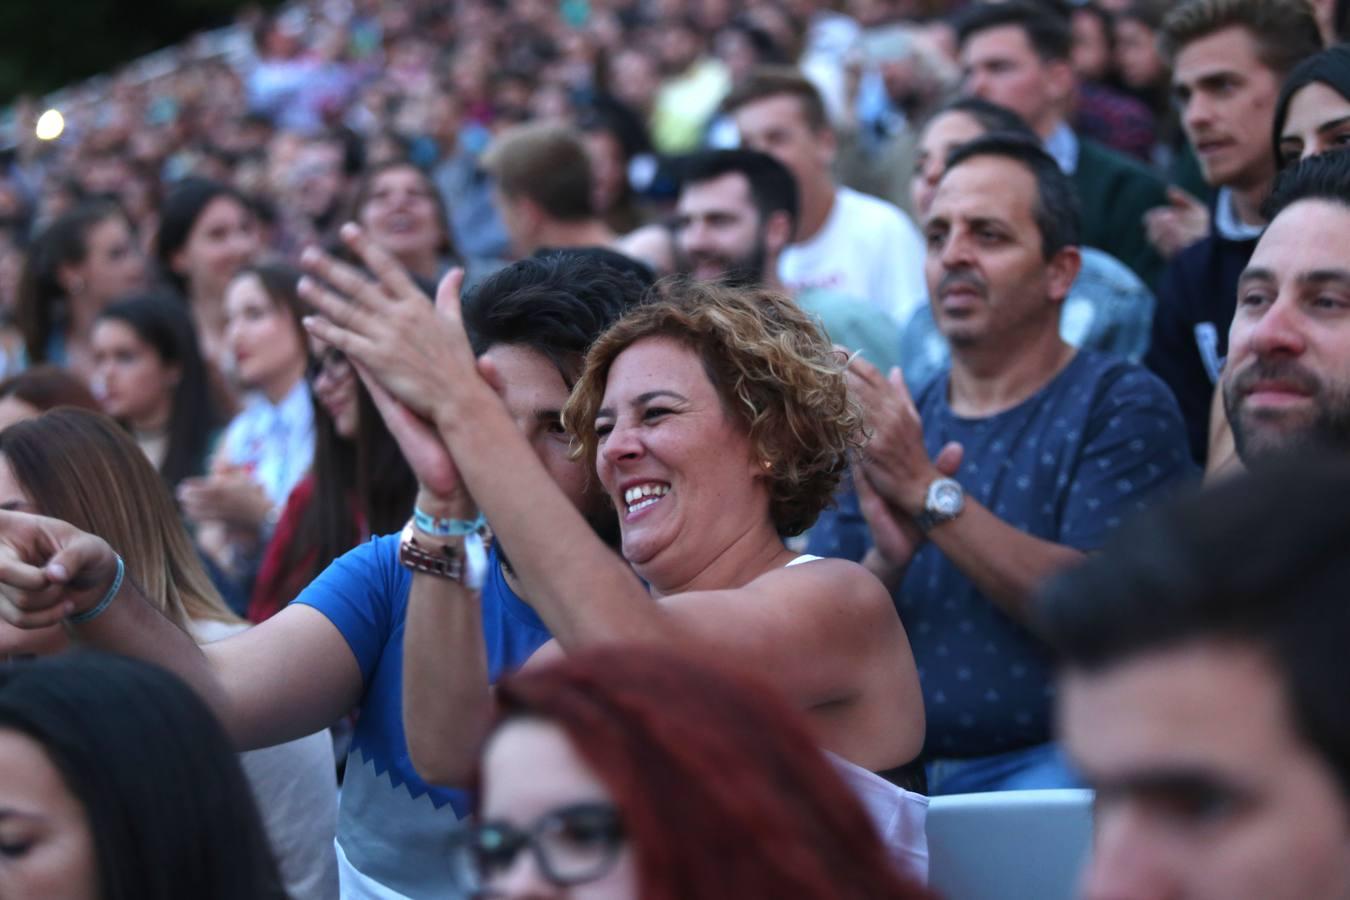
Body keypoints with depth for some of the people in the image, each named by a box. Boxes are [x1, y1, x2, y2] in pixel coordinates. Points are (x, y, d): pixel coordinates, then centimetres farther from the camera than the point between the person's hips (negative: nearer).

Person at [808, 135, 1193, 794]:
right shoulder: (888, 427, 18)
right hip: (896, 772, 4)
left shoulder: (1123, 406, 4)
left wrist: (929, 491, -14)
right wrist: (886, 560, -11)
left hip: (1048, 758, -3)